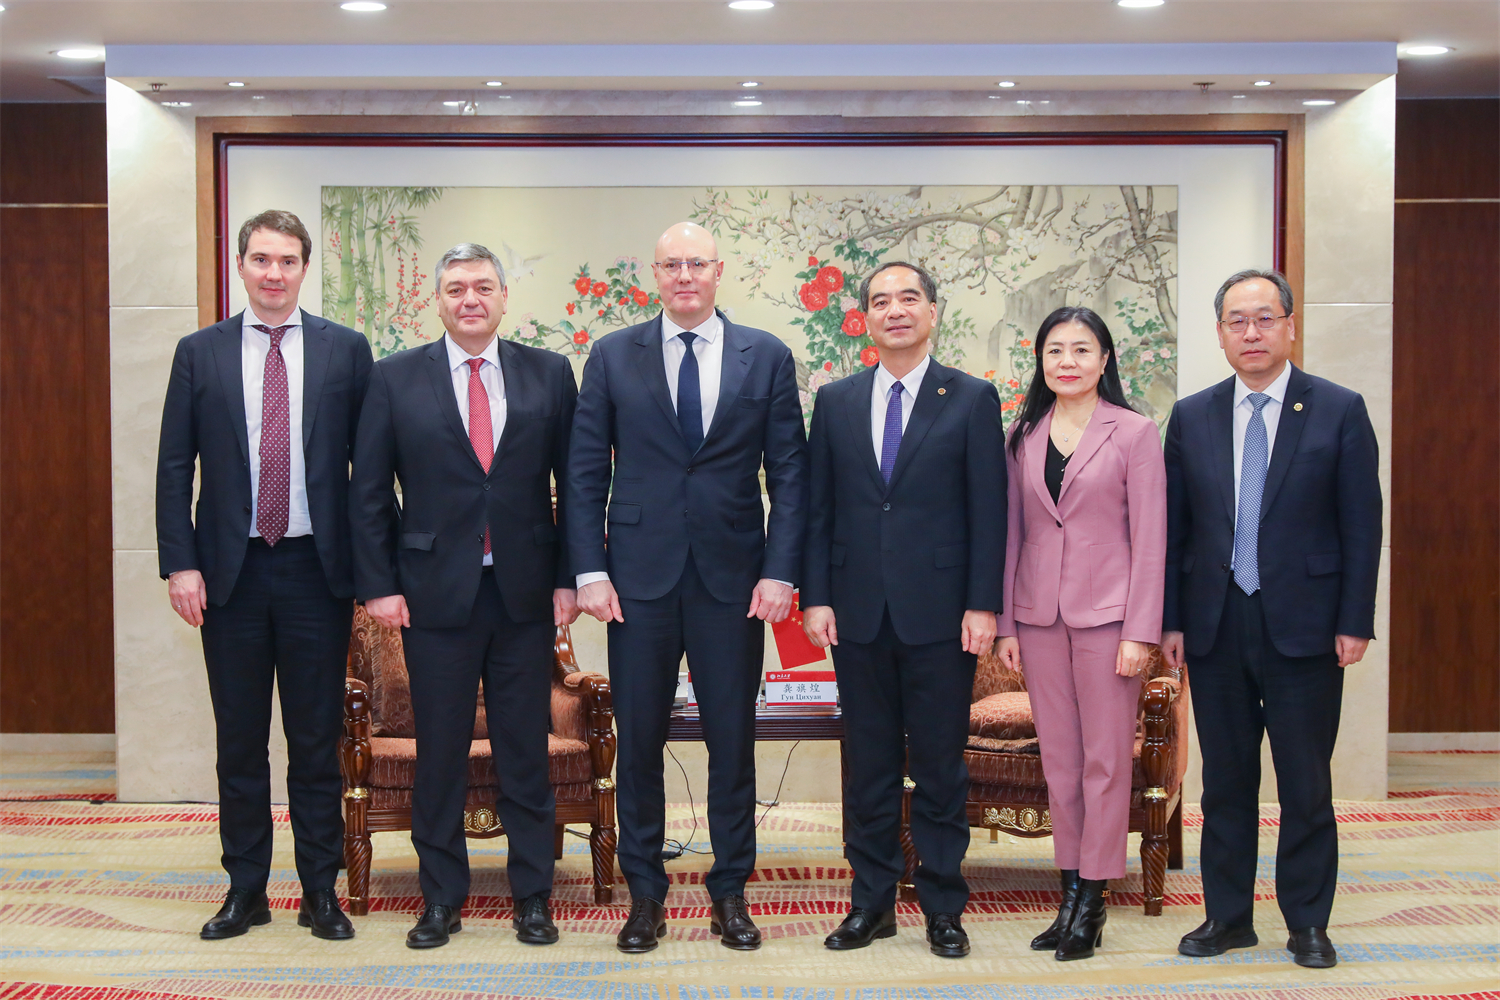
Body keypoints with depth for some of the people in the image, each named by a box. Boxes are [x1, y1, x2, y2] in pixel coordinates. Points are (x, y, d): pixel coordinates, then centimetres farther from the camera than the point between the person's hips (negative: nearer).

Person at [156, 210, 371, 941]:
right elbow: (174, 467, 5)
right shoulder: (199, 353, 5)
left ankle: (321, 892, 16)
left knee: (317, 740, 6)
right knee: (239, 741, 9)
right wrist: (180, 564, -4)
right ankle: (245, 889, 21)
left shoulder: (345, 351, 2)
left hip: (317, 568, -1)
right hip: (231, 571, 1)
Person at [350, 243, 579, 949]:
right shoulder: (395, 379, 3)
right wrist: (378, 585, -3)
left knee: (526, 751, 7)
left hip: (525, 593, 1)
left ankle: (532, 895, 19)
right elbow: (368, 493, 3)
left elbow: (575, 485, 5)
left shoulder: (549, 375, 5)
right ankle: (441, 897, 20)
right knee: (439, 751, 6)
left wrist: (568, 577, 0)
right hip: (435, 592, 0)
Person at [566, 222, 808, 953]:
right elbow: (586, 472, 3)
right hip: (641, 577, 0)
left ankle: (731, 892, 20)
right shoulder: (612, 356, 4)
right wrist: (589, 570, -5)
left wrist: (780, 571, -6)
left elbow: (788, 473, 2)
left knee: (732, 741, 7)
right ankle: (644, 894, 19)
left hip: (733, 578, 0)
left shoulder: (767, 357, 4)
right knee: (638, 741, 6)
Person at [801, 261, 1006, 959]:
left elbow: (989, 510, -2)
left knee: (940, 765, 4)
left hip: (939, 613, -2)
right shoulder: (835, 402, 9)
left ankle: (943, 907, 16)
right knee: (869, 765, 9)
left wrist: (983, 605, -8)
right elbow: (819, 508, 9)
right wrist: (815, 597, 1)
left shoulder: (972, 399, 2)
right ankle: (872, 902, 20)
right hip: (859, 613, 2)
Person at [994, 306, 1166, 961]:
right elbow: (1012, 534, 11)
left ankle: (1092, 900, 9)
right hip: (1040, 614, 4)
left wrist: (1140, 631, -10)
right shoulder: (1023, 436, 9)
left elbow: (1150, 538, -5)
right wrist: (1005, 624, 7)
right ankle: (1070, 893, 17)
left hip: (1107, 613, -4)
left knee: (1106, 759, 0)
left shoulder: (1134, 433, -2)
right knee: (1058, 759, 8)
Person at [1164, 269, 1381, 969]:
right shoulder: (1191, 418, 7)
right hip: (1215, 625, 3)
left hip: (1303, 626, -2)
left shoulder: (1339, 411, -1)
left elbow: (1361, 524, -2)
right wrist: (1171, 619, 3)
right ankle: (1228, 916, 22)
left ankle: (1307, 923, 18)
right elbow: (1173, 528, 8)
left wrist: (1355, 621, -7)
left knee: (1306, 785, 5)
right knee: (1225, 781, 10)